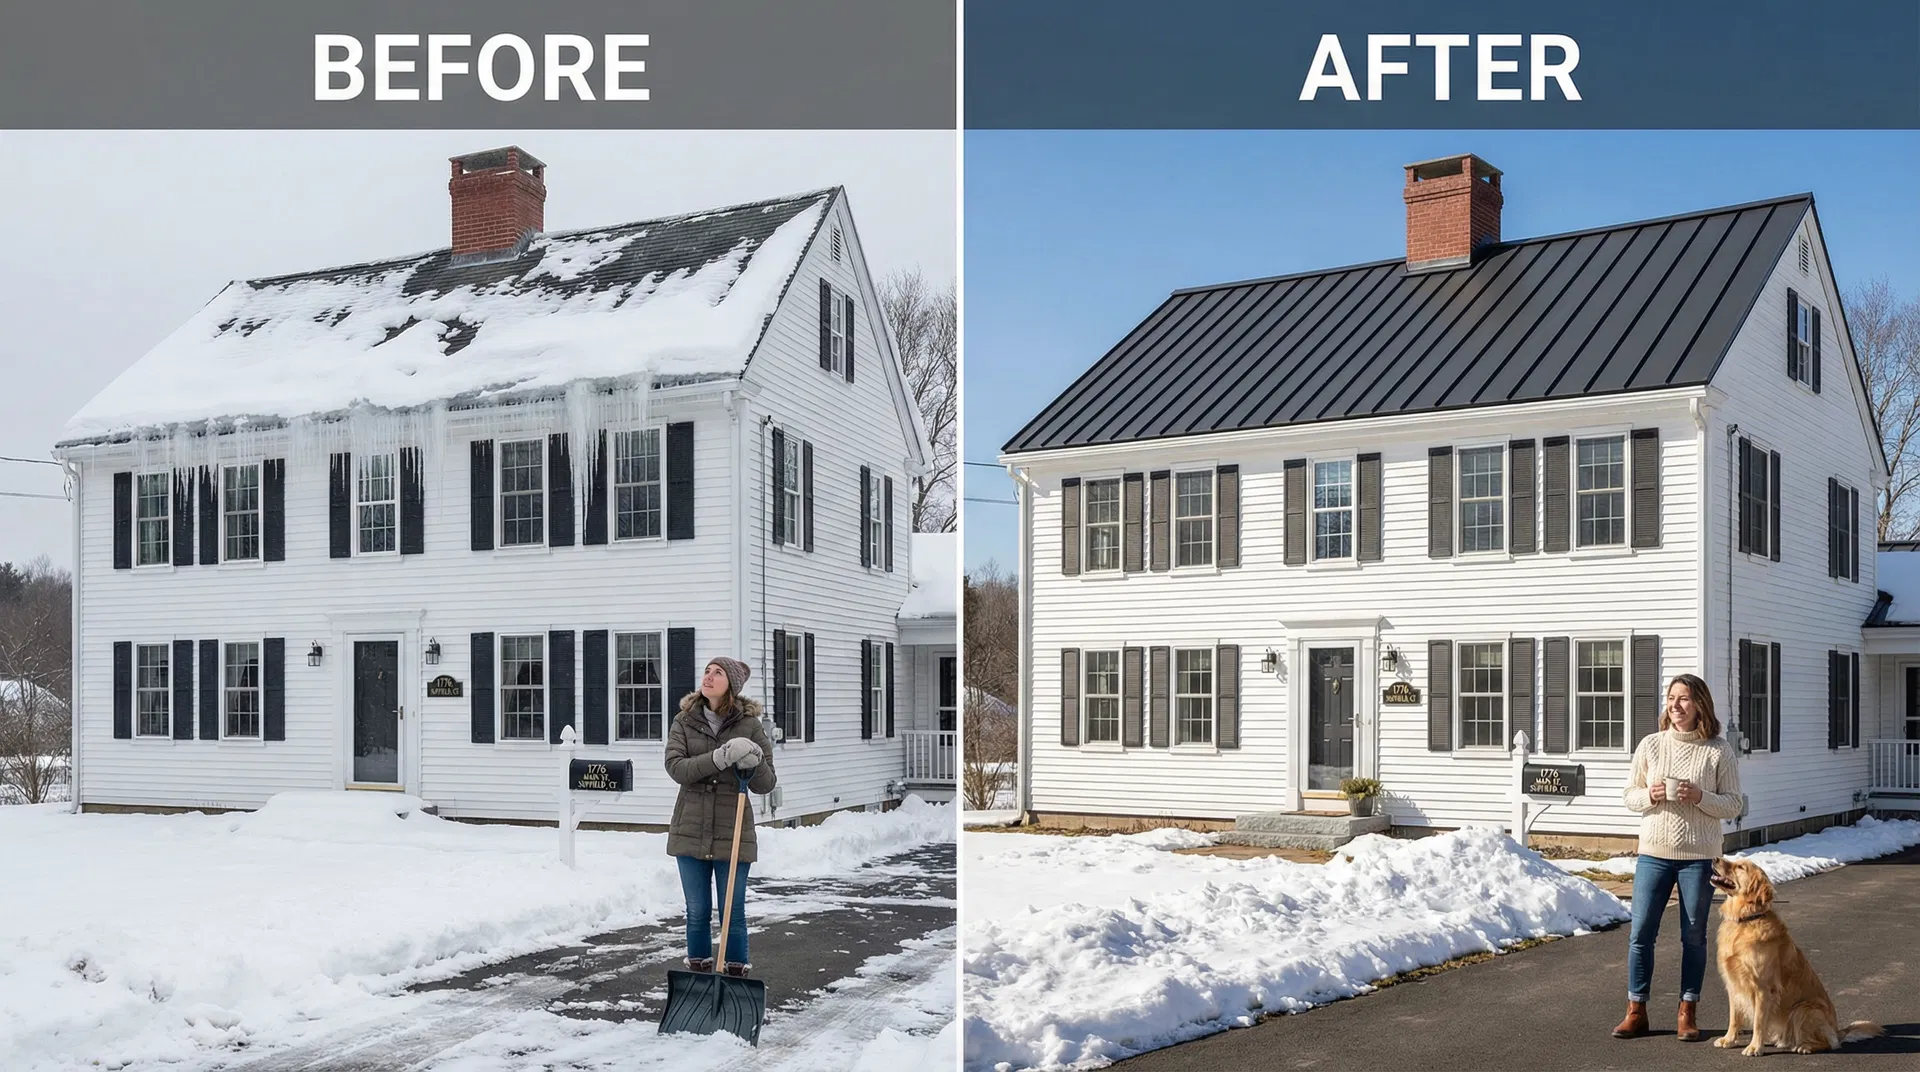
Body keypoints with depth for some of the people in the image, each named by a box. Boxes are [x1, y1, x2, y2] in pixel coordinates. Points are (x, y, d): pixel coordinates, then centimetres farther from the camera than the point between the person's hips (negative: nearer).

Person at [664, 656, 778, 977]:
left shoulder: (750, 725, -2)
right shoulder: (684, 722, 3)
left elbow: (766, 783, -1)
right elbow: (676, 767, -12)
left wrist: (754, 763, -23)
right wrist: (718, 758, -26)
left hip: (733, 833, -2)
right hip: (691, 832, 2)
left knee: (733, 914, 3)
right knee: (697, 913, 9)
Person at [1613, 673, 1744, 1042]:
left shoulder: (1719, 751, -3)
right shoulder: (1651, 745, 2)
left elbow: (1733, 804, -1)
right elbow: (1629, 794, 8)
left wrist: (1700, 797, -18)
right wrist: (1649, 795, -13)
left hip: (1699, 856, -2)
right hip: (1653, 852, 2)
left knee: (1694, 936, 7)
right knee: (1641, 932, 1)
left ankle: (1687, 1013, 18)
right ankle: (1636, 1012, 11)